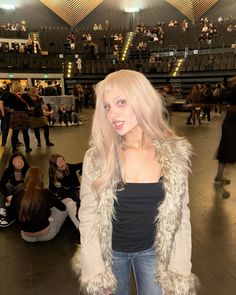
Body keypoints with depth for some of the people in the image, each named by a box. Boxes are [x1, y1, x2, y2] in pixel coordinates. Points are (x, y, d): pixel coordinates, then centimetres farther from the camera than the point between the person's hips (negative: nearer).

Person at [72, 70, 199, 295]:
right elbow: (88, 216, -10)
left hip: (153, 250, 1)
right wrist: (94, 272, -9)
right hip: (109, 251, 0)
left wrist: (178, 272, -7)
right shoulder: (97, 156, -18)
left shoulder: (175, 153, -15)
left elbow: (180, 215, -7)